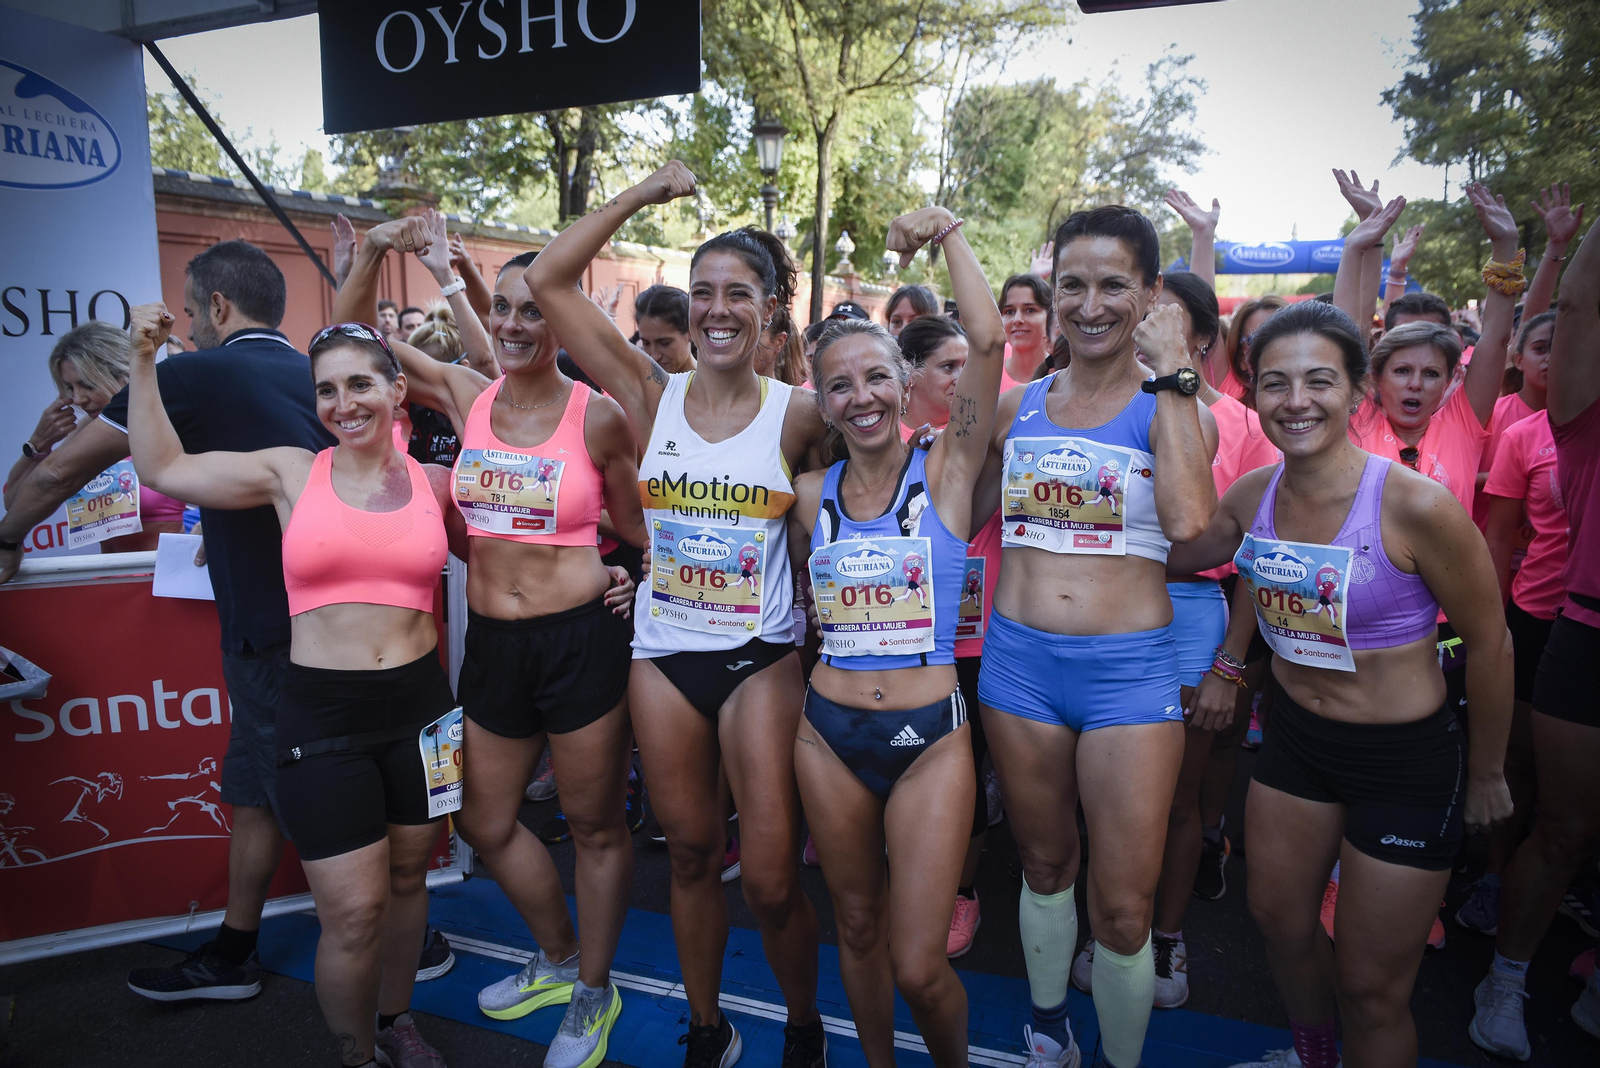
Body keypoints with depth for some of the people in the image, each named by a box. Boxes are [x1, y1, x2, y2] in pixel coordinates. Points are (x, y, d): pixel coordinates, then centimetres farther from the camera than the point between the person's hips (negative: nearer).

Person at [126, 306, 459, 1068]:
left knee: (407, 879, 18)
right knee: (353, 912, 0)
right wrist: (144, 359, 5)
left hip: (419, 701, 2)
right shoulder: (291, 474, 0)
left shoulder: (436, 483, 2)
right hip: (322, 713, -2)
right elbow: (162, 467, 7)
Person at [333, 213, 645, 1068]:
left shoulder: (597, 416, -9)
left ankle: (594, 995, 36)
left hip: (578, 640, -5)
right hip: (491, 644, 6)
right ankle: (557, 960, 46)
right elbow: (350, 334, 11)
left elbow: (637, 525, 4)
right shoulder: (466, 395, 3)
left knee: (595, 826, 11)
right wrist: (376, 251, 0)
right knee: (484, 821, 20)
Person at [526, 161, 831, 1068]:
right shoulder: (653, 396, -1)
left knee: (772, 878, 2)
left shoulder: (800, 415, -6)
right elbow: (549, 281, -3)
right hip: (664, 656, 2)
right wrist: (646, 194, -5)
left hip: (762, 659, -2)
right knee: (693, 857, 16)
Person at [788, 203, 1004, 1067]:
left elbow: (987, 341, -15)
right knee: (858, 929, 19)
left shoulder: (946, 471, -4)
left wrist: (946, 233, -9)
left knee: (918, 966, -1)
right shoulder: (811, 495, 5)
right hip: (829, 734, 4)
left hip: (929, 737, -3)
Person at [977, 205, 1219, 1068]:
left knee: (1124, 906, 2)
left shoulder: (1172, 406, -1)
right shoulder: (1017, 406, 7)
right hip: (1019, 657, 3)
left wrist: (1170, 374, -17)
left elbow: (1187, 519, -23)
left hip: (1130, 669, -3)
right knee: (1044, 867, 20)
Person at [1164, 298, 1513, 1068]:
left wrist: (1486, 775, -2)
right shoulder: (1253, 494, -8)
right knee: (1280, 922, 23)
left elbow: (1490, 644, -11)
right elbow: (1162, 554, 11)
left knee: (1371, 987, 9)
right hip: (1294, 738, 5)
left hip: (1407, 758, -5)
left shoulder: (1416, 505, -23)